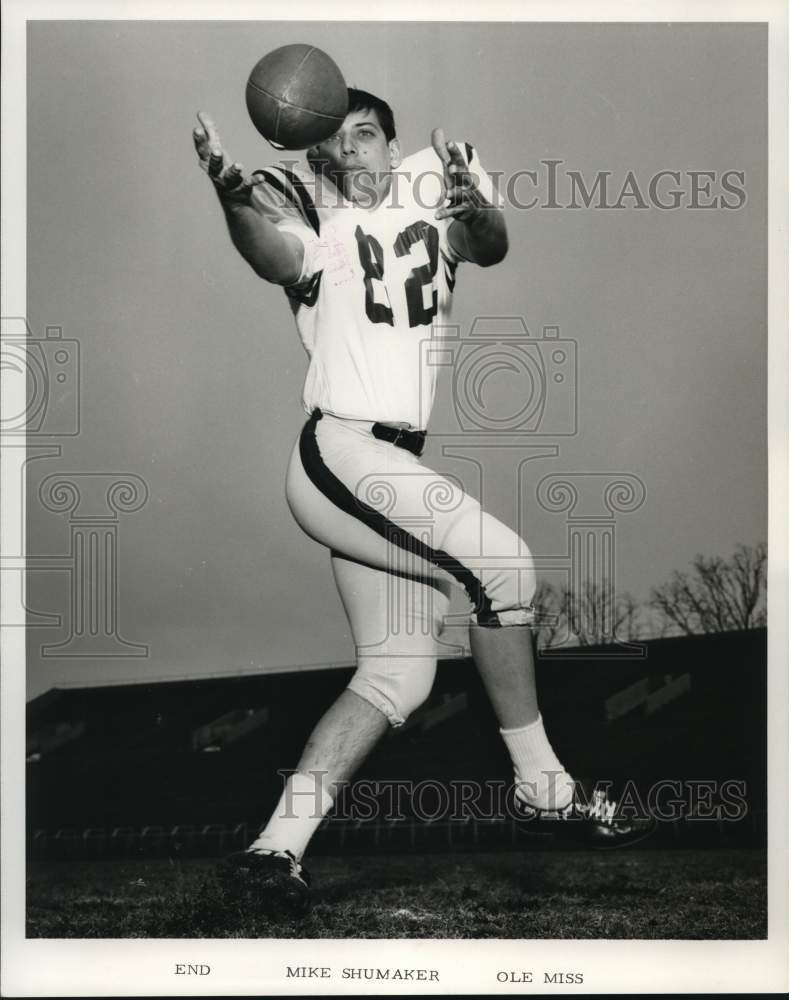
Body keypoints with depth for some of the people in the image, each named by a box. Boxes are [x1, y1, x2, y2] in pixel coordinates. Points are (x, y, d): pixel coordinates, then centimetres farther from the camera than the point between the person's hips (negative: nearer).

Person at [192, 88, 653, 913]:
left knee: (399, 671, 6)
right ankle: (540, 784, -1)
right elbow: (278, 256, -28)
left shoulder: (427, 194, 11)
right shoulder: (317, 224, -4)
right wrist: (232, 196, -49)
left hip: (393, 467, 7)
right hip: (339, 451, -7)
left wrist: (480, 211, -31)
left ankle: (278, 843, 5)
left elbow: (488, 250, -8)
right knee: (501, 563, -15)